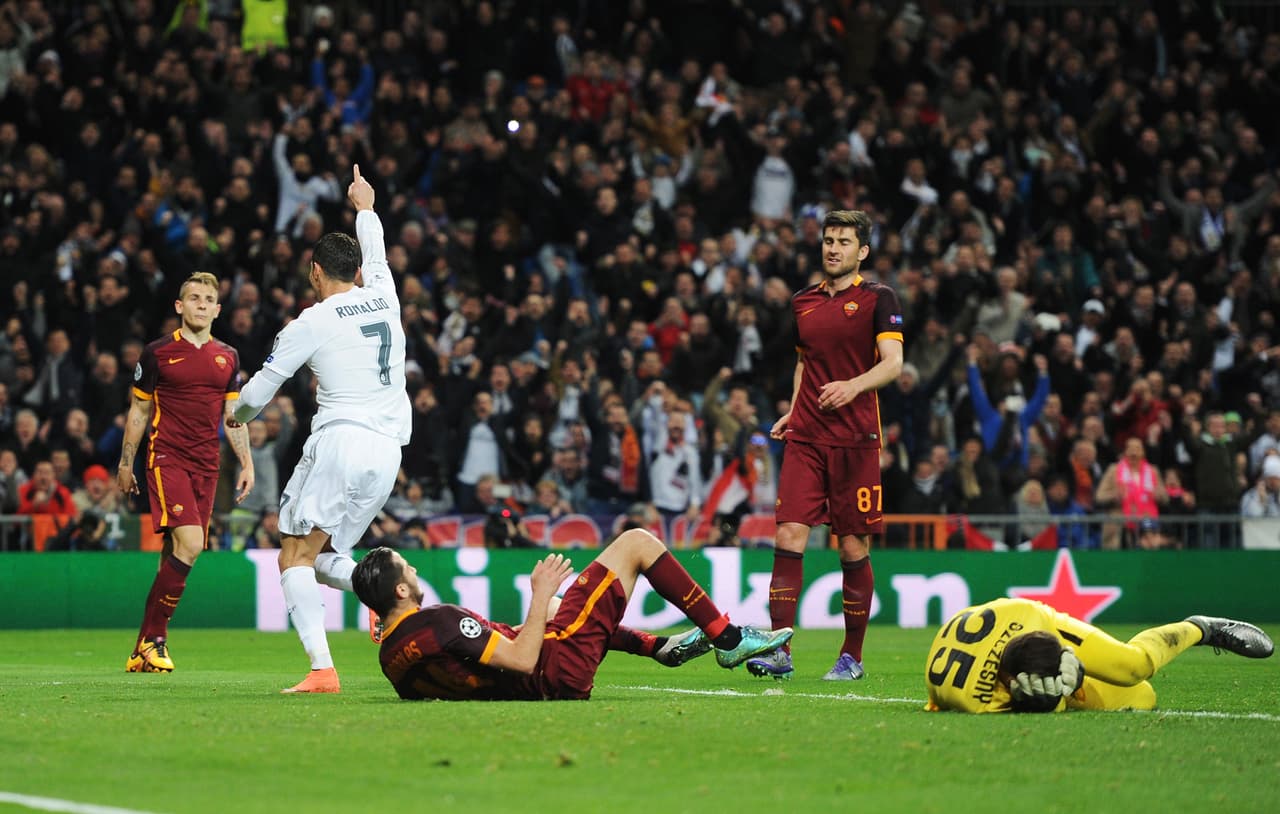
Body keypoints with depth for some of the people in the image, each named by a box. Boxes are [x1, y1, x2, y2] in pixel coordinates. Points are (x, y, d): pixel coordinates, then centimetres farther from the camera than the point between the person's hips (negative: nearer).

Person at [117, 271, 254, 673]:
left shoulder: (228, 357, 13)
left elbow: (234, 416, 18)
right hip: (166, 458, -4)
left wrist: (247, 463, 9)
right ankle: (153, 637, -12)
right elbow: (138, 411, 8)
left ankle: (145, 649, 9)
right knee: (189, 543, -21)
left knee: (175, 556, 2)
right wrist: (125, 464, 8)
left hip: (206, 466, 4)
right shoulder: (157, 353, 2)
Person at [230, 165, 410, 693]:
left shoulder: (312, 323, -1)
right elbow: (376, 259, 39)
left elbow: (258, 392, 5)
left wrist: (237, 416, 28)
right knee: (324, 557, 16)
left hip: (339, 439, -6)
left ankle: (322, 669, -22)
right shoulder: (383, 298, 14)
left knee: (296, 558, -5)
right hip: (388, 451, 6)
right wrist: (365, 209, 58)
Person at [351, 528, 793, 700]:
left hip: (539, 683, 9)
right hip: (561, 670, -9)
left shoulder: (391, 655, -1)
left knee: (554, 607, 42)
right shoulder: (439, 621, -28)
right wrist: (540, 596, -17)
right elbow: (524, 660, -27)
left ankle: (663, 647, 42)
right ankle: (728, 638, 13)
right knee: (637, 542, 1)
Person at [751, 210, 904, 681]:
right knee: (788, 537, -8)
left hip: (855, 439, -4)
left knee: (853, 548, 0)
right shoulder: (803, 302, 16)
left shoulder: (878, 299, 1)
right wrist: (792, 412, 13)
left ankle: (851, 656, 12)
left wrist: (853, 386, -26)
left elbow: (893, 363, -9)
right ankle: (778, 651, -11)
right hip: (805, 438, 4)